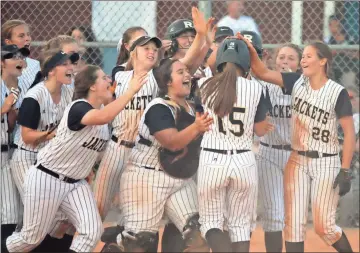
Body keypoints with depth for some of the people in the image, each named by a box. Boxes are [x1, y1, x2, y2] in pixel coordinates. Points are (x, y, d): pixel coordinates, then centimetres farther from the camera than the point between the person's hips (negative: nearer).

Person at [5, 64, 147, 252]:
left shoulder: (104, 109, 3)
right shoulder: (78, 107, -23)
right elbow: (103, 118, -46)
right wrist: (131, 90, -42)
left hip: (76, 183, 7)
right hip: (46, 178, -7)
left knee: (93, 231, -15)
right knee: (33, 238, 4)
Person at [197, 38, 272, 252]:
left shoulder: (204, 85, -4)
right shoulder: (255, 88, -4)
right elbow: (261, 130, 6)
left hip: (212, 160, -1)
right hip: (244, 161, 1)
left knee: (211, 222, 8)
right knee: (241, 225, 13)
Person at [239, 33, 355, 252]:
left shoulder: (337, 93, -12)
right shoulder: (297, 82, 1)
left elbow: (349, 133, -11)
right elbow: (263, 73, -4)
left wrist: (345, 171, -15)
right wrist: (251, 51, -22)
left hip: (326, 163, -4)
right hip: (297, 161, 5)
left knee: (324, 226, -2)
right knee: (294, 223, 1)